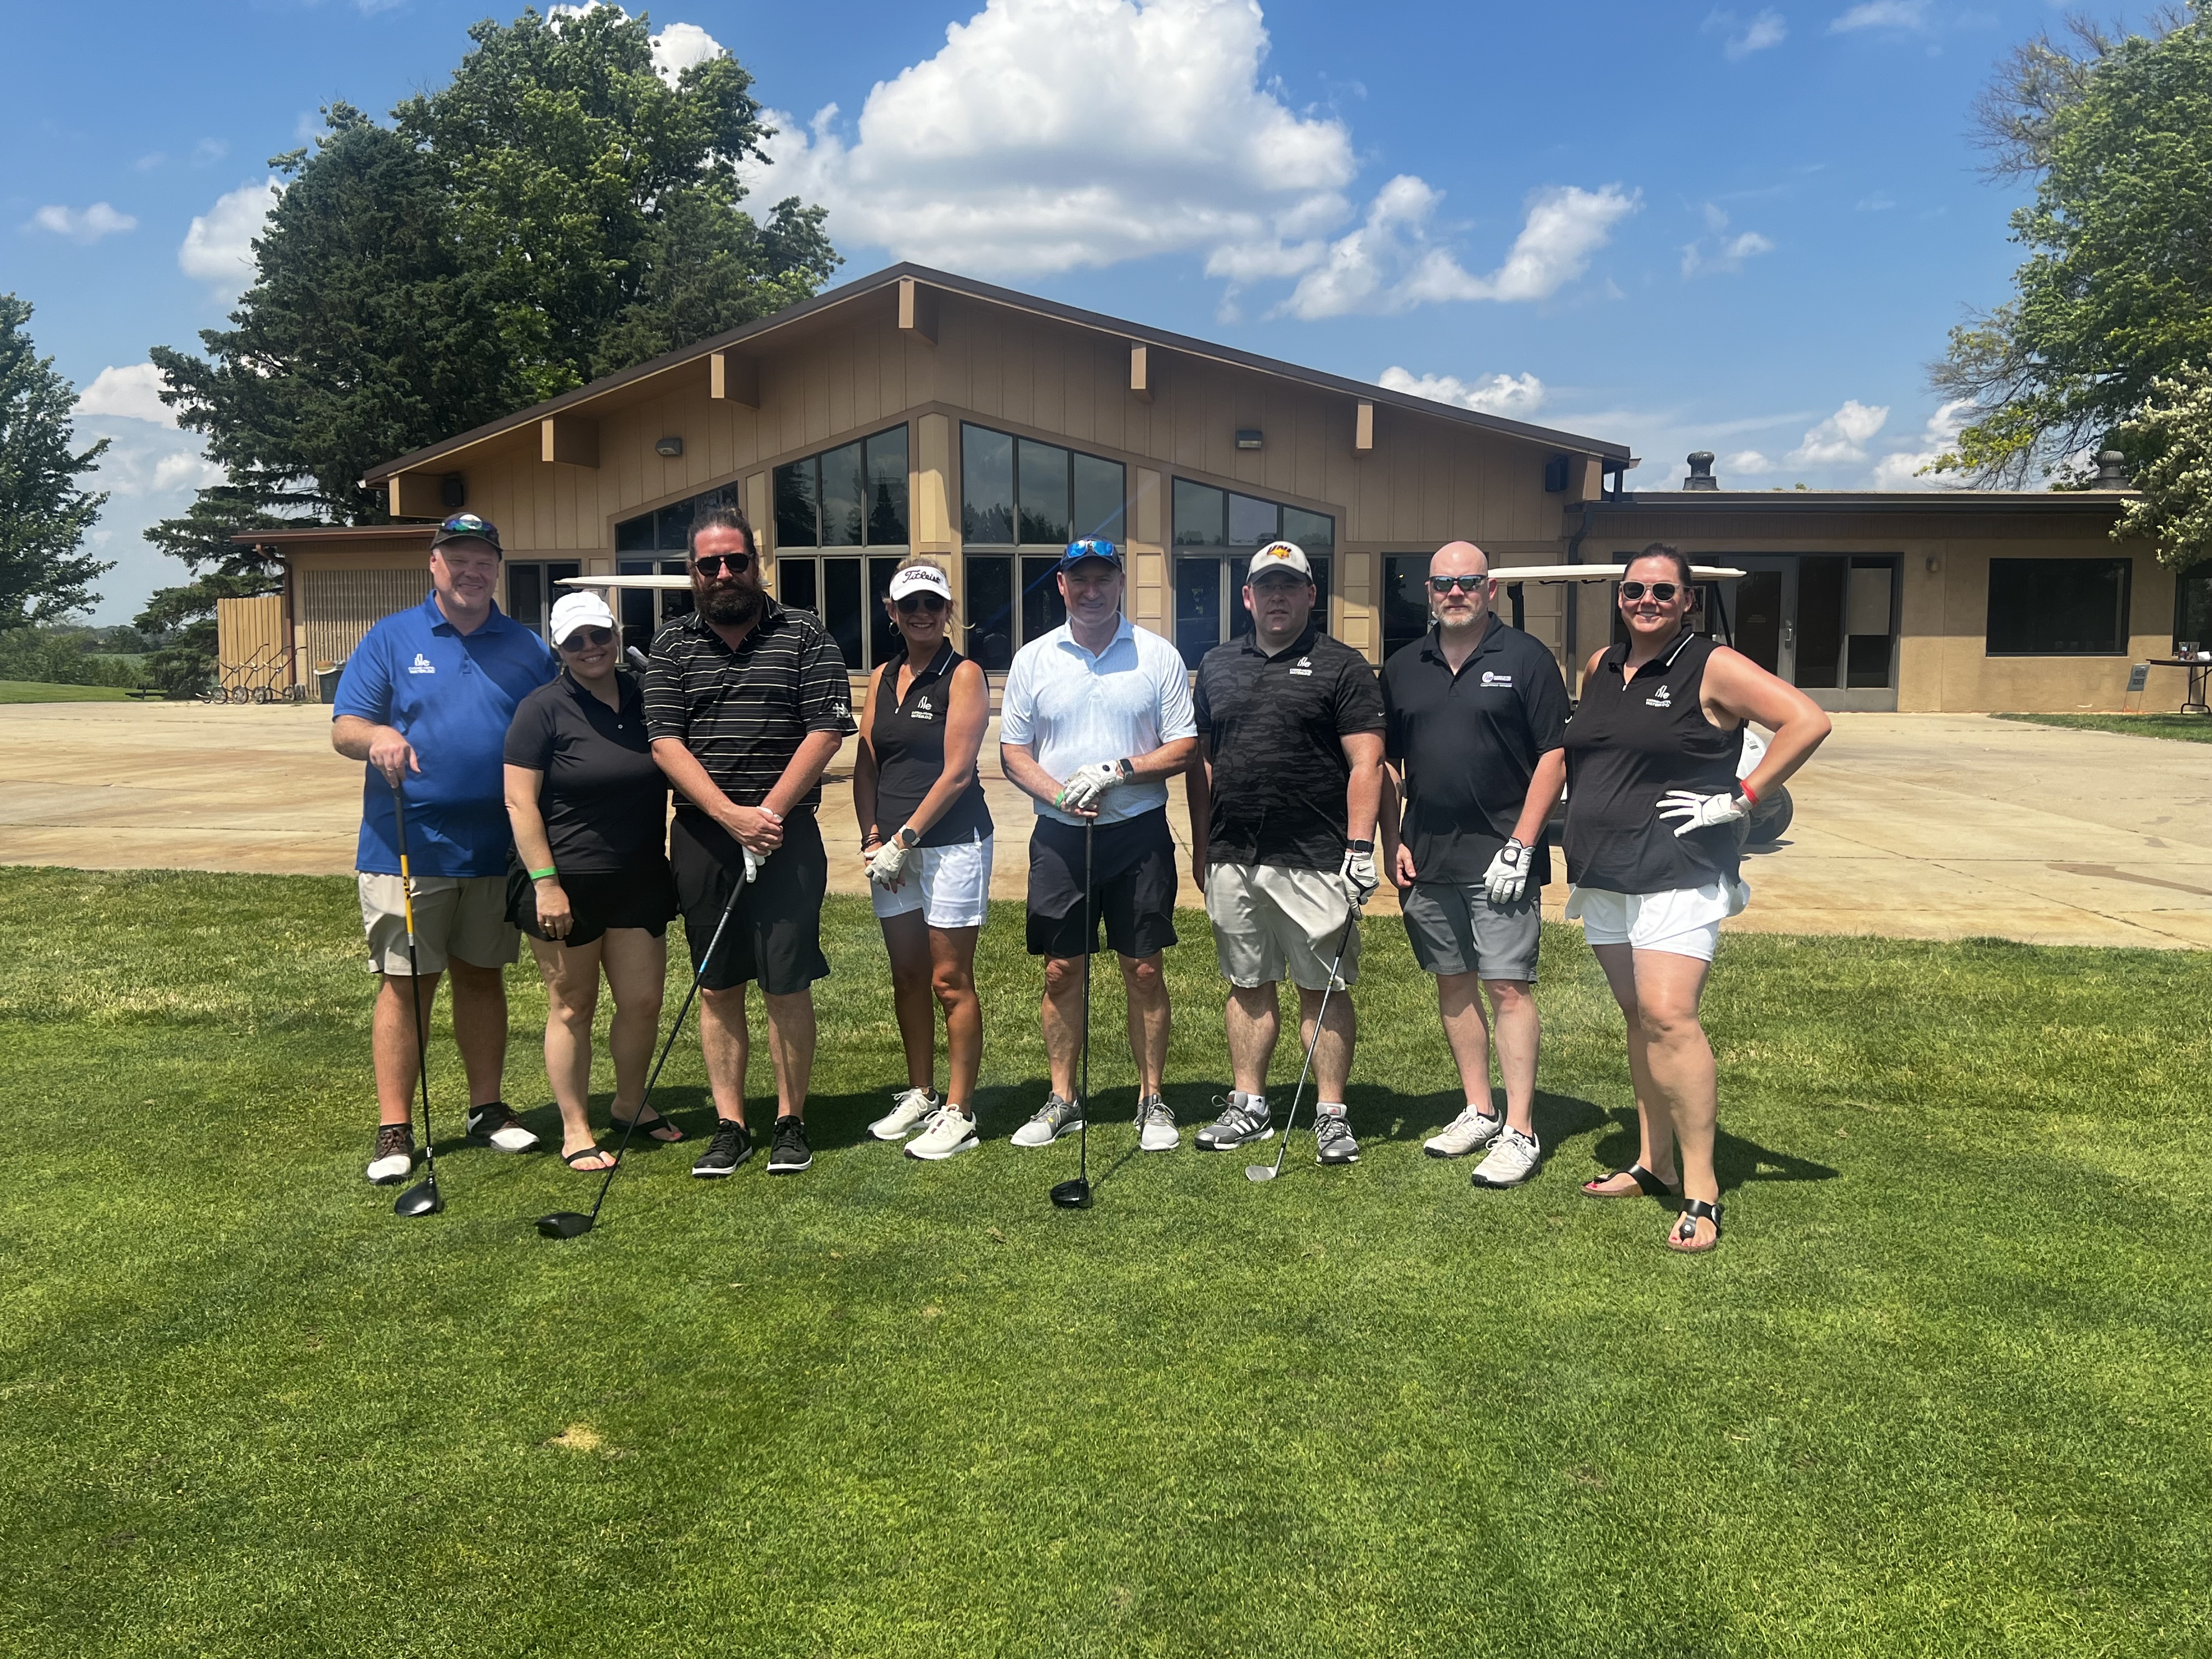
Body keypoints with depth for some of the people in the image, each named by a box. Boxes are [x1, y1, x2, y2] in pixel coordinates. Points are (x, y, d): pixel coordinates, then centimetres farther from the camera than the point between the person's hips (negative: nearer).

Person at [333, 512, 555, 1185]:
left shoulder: (528, 648, 9)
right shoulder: (390, 638, 4)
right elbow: (344, 728, -1)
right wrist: (377, 736, -25)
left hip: (496, 847, 3)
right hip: (406, 847, -2)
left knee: (482, 977, 12)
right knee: (405, 983, -1)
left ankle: (487, 1108, 23)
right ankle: (395, 1129, 6)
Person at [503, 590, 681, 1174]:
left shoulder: (644, 699, 7)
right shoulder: (544, 709, -8)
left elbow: (671, 775, 18)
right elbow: (519, 802, -12)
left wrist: (674, 858, 15)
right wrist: (546, 882, -17)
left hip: (639, 883, 5)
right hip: (565, 885, -5)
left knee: (644, 1000, 8)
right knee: (572, 1007, 6)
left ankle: (630, 1104, 32)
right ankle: (575, 1131, 17)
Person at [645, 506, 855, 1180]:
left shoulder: (804, 635, 3)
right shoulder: (672, 645, 8)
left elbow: (827, 729, -5)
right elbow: (664, 742, -1)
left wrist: (770, 811, -13)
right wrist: (730, 816, -13)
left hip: (786, 832, -2)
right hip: (701, 835, 2)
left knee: (787, 986, -1)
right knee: (717, 987, 8)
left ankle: (791, 1122, 12)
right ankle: (729, 1125, 16)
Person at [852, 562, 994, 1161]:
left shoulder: (963, 676, -6)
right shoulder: (883, 678, 13)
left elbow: (956, 772, -12)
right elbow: (865, 767, 12)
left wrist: (905, 838, -14)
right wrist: (871, 837, -1)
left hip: (952, 842, -6)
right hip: (890, 848, 7)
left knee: (950, 980, -2)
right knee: (906, 977, 13)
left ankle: (958, 1112, 6)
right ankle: (920, 1096, 26)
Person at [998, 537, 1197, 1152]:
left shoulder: (1158, 655, 1)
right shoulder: (1033, 659, 6)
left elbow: (1184, 748, -1)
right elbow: (1013, 750, 6)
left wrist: (1119, 770, -16)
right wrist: (1058, 794, -11)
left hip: (1140, 832, -2)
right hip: (1059, 835, 2)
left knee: (1144, 970, 3)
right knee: (1061, 971, 6)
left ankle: (1152, 1101, 15)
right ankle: (1062, 1100, 19)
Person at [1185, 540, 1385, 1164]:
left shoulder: (1342, 667, 0)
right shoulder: (1217, 665, 14)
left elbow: (1365, 763, -5)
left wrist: (1360, 845, -14)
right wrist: (1201, 848, 13)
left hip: (1314, 860, -4)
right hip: (1232, 859, 4)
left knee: (1324, 988, 1)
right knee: (1248, 985, 12)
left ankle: (1331, 1114, 10)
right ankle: (1248, 1106, 22)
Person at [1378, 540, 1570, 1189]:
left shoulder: (1525, 659, -2)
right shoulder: (1404, 667, 12)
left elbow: (1553, 757, -6)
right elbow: (1389, 763, 16)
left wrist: (1520, 845, -13)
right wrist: (1393, 843, 6)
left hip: (1499, 856, -5)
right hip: (1427, 856, 5)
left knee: (1508, 988, -6)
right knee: (1453, 984, 12)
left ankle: (1519, 1132, -1)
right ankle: (1478, 1111, 24)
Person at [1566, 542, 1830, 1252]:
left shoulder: (1713, 668, -7)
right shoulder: (1600, 667, 13)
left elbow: (1808, 720, -14)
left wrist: (1741, 799, -15)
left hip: (1675, 875, -7)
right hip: (1603, 876, 7)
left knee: (1669, 1017, -16)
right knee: (1637, 1016, 13)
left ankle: (1701, 1190, -9)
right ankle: (1653, 1162, 23)